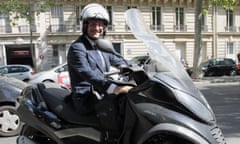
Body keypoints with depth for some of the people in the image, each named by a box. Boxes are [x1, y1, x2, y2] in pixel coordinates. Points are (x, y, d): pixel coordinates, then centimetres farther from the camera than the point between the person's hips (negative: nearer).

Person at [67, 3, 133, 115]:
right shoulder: (77, 48, -12)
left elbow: (117, 61, 20)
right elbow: (88, 74, -27)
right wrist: (115, 88, -39)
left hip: (103, 94, 8)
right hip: (87, 100, -8)